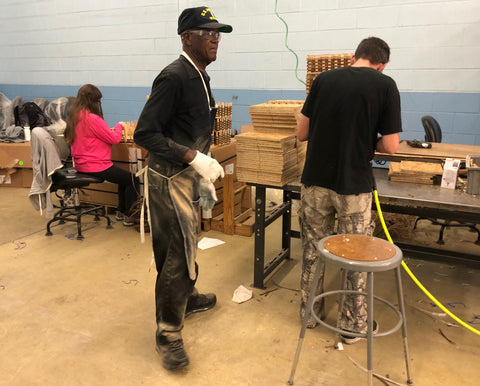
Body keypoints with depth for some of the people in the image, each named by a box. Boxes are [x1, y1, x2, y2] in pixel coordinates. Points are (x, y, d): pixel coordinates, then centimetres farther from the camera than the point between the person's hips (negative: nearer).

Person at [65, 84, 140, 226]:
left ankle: (120, 211, 30)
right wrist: (119, 126, 3)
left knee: (124, 176, 24)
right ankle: (128, 216, 10)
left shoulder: (74, 116, 6)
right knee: (132, 179, 4)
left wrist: (109, 130, 10)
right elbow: (114, 138, -15)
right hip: (95, 165, -10)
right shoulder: (92, 118, -22)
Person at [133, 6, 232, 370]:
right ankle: (168, 332, 13)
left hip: (189, 175, 9)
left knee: (185, 243, 22)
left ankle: (186, 296, 43)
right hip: (170, 178, -9)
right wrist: (194, 158, -28)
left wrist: (204, 177, 18)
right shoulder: (174, 77, -19)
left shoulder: (200, 77, 11)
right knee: (177, 251, -3)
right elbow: (145, 133, -23)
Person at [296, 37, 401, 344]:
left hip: (315, 182, 3)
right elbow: (391, 146, -8)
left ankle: (310, 312, 32)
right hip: (353, 186, -2)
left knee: (313, 248, 18)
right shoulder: (385, 85, -6)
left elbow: (301, 133, 4)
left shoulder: (324, 79, 1)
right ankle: (354, 324, 27)